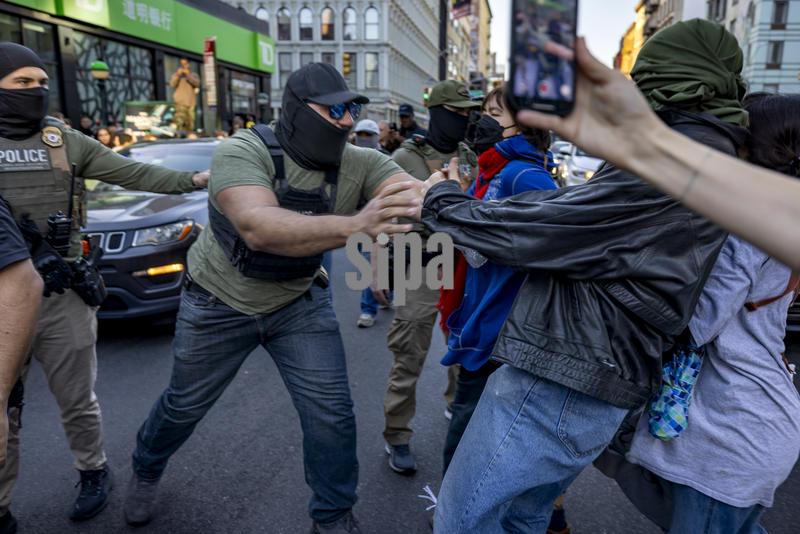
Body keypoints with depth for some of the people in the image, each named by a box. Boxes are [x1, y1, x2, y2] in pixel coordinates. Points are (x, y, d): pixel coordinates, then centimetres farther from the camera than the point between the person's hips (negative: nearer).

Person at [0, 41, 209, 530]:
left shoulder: (68, 141, 4)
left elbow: (134, 173, 2)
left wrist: (193, 180, -5)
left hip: (65, 297, 1)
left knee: (78, 403, 13)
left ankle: (94, 472, 36)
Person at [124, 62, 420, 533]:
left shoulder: (359, 164, -16)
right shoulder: (243, 152, -28)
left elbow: (418, 193, -31)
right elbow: (258, 228, -46)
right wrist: (354, 226, -58)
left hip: (300, 302, 3)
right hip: (219, 302, -2)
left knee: (332, 413, -1)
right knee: (185, 405, 18)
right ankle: (147, 469, 52)